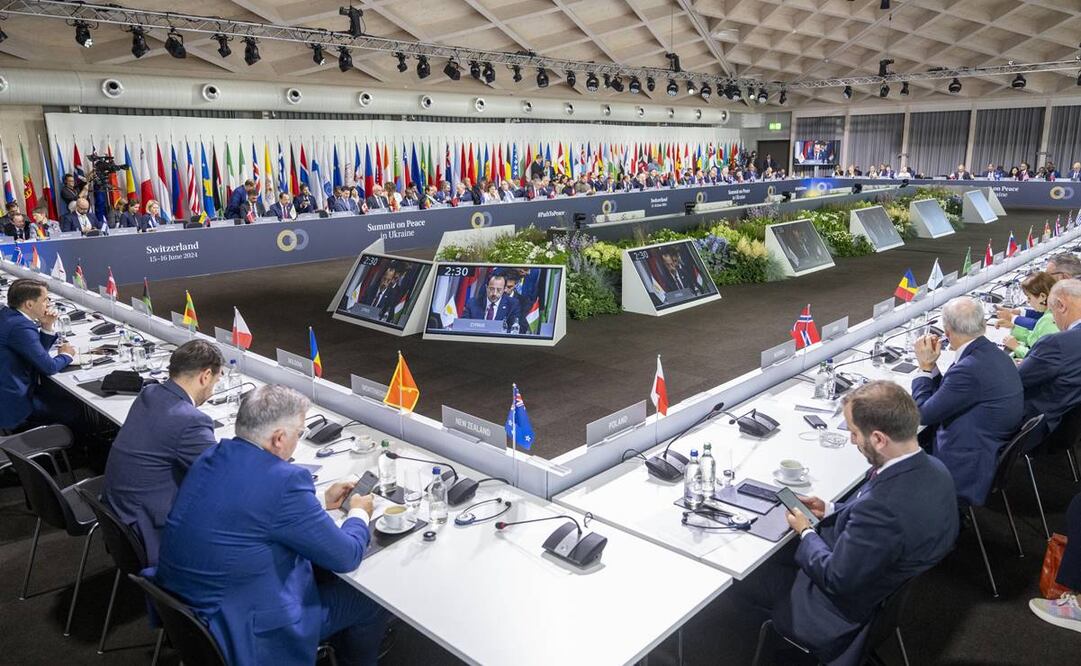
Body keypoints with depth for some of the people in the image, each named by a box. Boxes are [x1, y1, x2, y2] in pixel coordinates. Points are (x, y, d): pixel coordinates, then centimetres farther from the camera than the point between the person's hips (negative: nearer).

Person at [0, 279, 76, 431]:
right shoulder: (21, 327, -23)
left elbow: (37, 353, 15)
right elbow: (49, 367, -20)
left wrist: (47, 327, 1)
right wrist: (66, 355, 0)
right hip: (13, 404, -10)